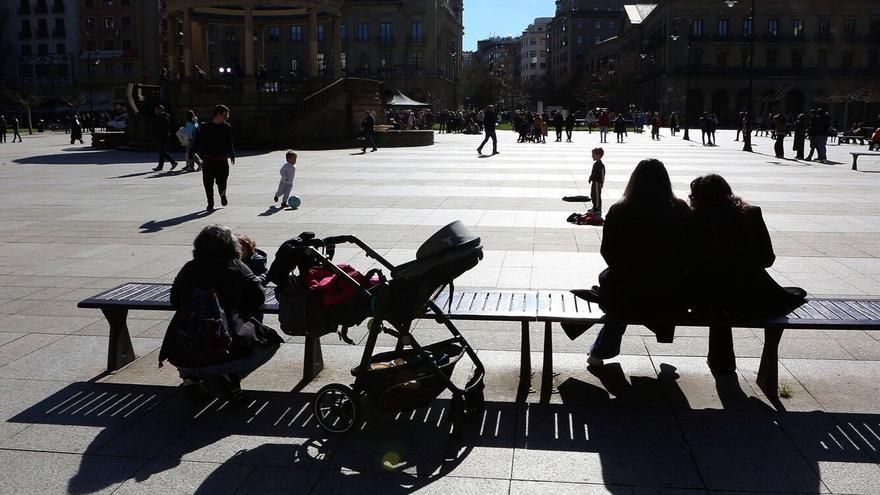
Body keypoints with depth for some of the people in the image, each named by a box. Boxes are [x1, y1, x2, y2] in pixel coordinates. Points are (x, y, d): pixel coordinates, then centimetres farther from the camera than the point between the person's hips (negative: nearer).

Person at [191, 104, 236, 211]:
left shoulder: (227, 127, 5)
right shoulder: (205, 127, -2)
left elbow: (229, 143, 15)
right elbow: (197, 142, 1)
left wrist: (232, 155, 9)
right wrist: (192, 153, -8)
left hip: (222, 160, 1)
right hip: (208, 160, -1)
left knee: (222, 182, 0)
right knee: (208, 184, 0)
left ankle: (223, 195, 33)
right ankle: (210, 203, 17)